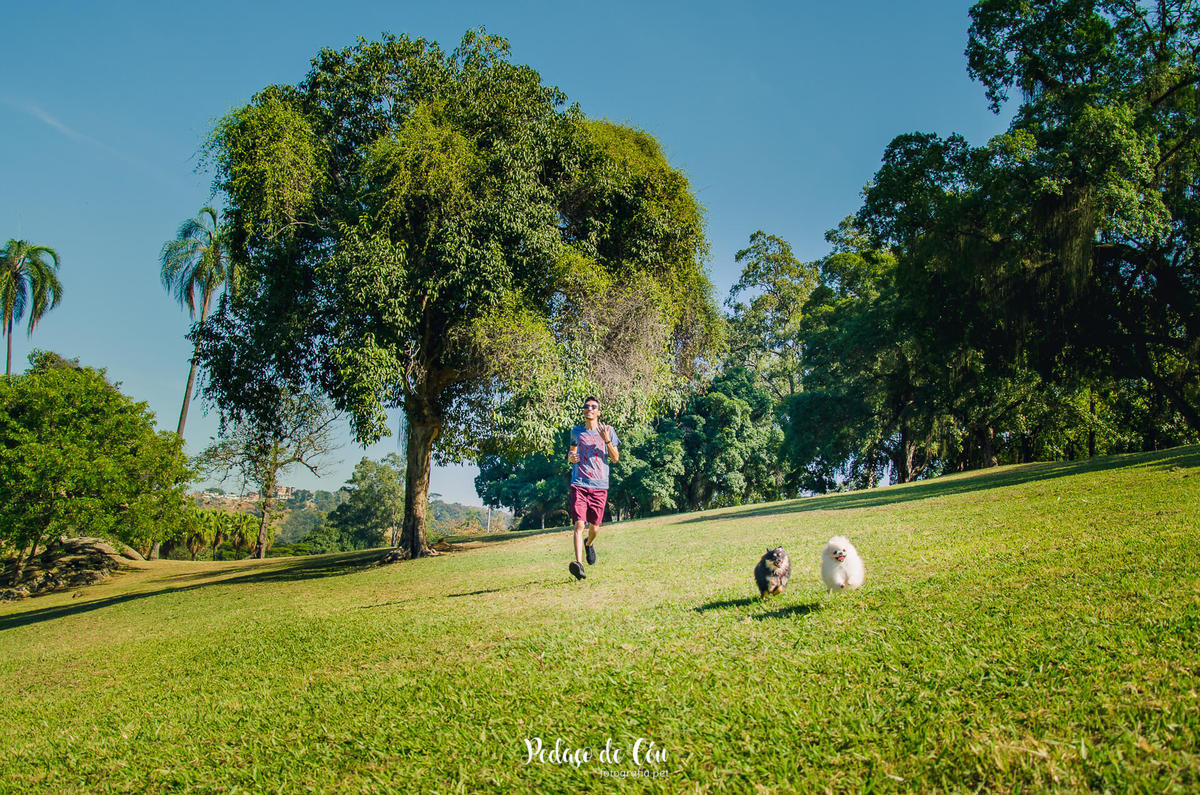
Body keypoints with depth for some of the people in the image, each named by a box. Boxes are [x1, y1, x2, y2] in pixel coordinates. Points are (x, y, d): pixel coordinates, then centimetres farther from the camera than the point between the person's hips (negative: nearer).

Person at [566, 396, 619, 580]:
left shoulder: (608, 431, 7)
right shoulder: (576, 431, 12)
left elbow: (615, 459, 5)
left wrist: (607, 440, -11)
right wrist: (571, 457, 1)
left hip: (599, 486, 0)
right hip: (579, 484, 0)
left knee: (594, 527, 7)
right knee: (579, 525, -16)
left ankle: (589, 543, 42)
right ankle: (579, 563, -23)